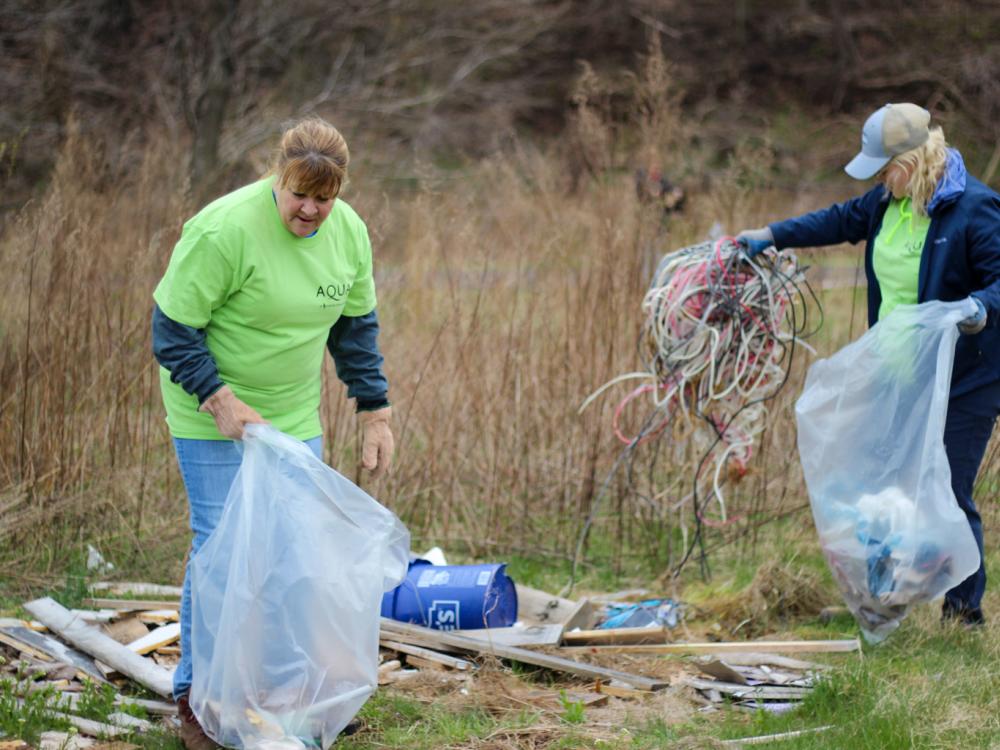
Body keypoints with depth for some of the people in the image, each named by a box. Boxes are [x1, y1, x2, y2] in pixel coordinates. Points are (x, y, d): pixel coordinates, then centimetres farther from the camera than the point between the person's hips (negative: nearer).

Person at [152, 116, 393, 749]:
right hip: (215, 417, -6)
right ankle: (196, 699, 3)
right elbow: (173, 326, -16)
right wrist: (218, 399, -23)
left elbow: (355, 325, 12)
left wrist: (375, 411, 9)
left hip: (294, 417, 6)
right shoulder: (225, 230, -23)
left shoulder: (349, 232, -1)